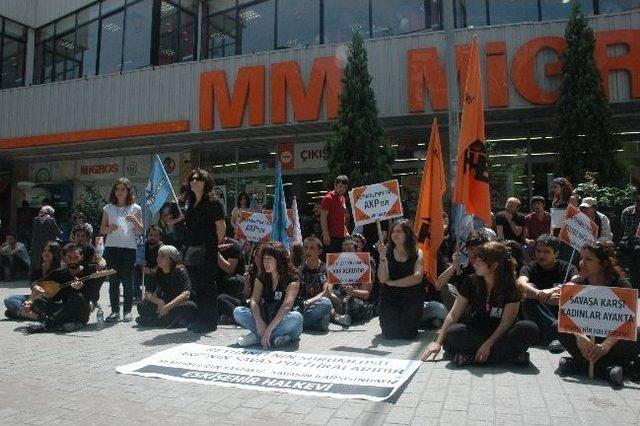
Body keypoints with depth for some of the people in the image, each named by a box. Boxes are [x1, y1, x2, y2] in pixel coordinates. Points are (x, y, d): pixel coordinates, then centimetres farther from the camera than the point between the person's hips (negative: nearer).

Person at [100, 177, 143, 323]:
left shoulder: (135, 208, 6)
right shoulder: (108, 208, 12)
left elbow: (140, 231, 5)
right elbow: (102, 229, 13)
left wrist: (134, 221, -13)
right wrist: (109, 228, -8)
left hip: (129, 247, -2)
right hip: (111, 247, 2)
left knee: (127, 280, -1)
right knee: (113, 280, 2)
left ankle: (127, 311, 5)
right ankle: (115, 311, 9)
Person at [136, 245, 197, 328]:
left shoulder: (180, 270, -15)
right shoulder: (157, 272, -1)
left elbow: (186, 294, -26)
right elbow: (150, 293, -6)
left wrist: (168, 306, -35)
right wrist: (159, 301, -28)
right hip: (162, 304, 4)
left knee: (191, 306, -36)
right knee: (142, 306, -17)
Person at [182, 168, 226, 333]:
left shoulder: (212, 203, -8)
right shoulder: (190, 204, 15)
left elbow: (221, 227, -10)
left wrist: (213, 245, -4)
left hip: (207, 251, -8)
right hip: (191, 250, 8)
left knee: (207, 285, -2)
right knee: (196, 286, 13)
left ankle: (209, 321, 7)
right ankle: (200, 319, 24)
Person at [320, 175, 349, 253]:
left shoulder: (343, 199, 16)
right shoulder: (328, 198, -8)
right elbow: (323, 217, -13)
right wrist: (325, 235, -19)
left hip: (342, 236, 8)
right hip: (331, 236, -8)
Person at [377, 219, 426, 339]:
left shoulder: (417, 253, 0)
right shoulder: (387, 252, 1)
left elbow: (417, 278, -13)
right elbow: (382, 279, -10)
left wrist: (392, 282, -10)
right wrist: (382, 257, -22)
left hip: (412, 298, 0)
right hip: (389, 297, 1)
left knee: (406, 334, -12)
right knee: (390, 334, -11)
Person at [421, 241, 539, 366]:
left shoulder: (510, 288, -9)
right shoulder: (471, 282, -3)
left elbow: (506, 323, -13)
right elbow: (453, 314, -6)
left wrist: (488, 344, -27)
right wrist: (438, 342, -15)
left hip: (500, 335, -1)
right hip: (476, 334, 1)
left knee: (530, 329, -30)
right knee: (453, 333, -31)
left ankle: (473, 357, -32)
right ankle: (512, 356, -29)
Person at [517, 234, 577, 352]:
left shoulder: (567, 268, 2)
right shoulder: (530, 267, 1)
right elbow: (521, 283, -24)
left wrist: (562, 291, -43)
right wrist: (540, 294, -44)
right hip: (537, 316, 0)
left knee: (559, 287, -24)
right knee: (529, 293, -25)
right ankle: (555, 330, -39)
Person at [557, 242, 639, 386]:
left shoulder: (621, 284, -10)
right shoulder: (577, 283, -3)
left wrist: (606, 345, -38)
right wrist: (579, 336, -36)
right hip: (587, 336, 2)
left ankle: (579, 363, -32)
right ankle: (606, 369, -34)